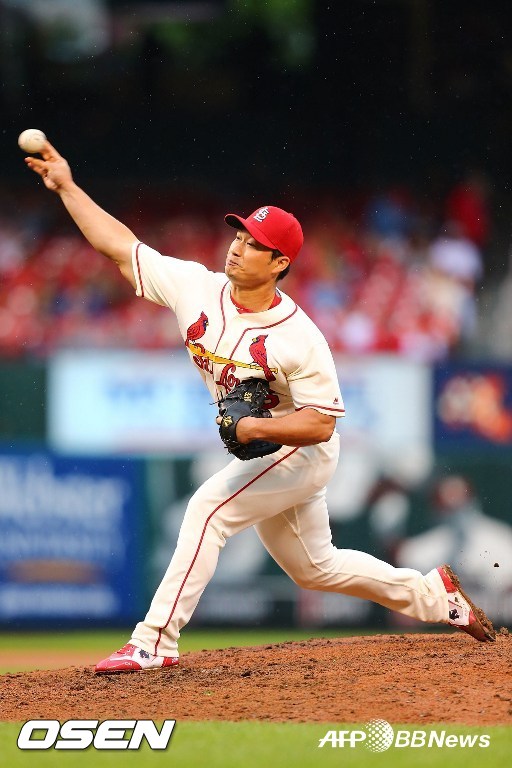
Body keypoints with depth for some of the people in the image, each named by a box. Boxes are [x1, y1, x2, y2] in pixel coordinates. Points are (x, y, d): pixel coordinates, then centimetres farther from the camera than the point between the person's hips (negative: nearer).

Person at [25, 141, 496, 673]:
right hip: (256, 453, 8)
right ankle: (432, 594, 32)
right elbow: (120, 246, -7)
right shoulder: (196, 288, -11)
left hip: (300, 452, -8)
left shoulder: (299, 338, -26)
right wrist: (67, 188, -12)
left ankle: (155, 642, -24)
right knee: (313, 567, 17)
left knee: (209, 509, -23)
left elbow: (321, 423, -24)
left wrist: (257, 428, -36)